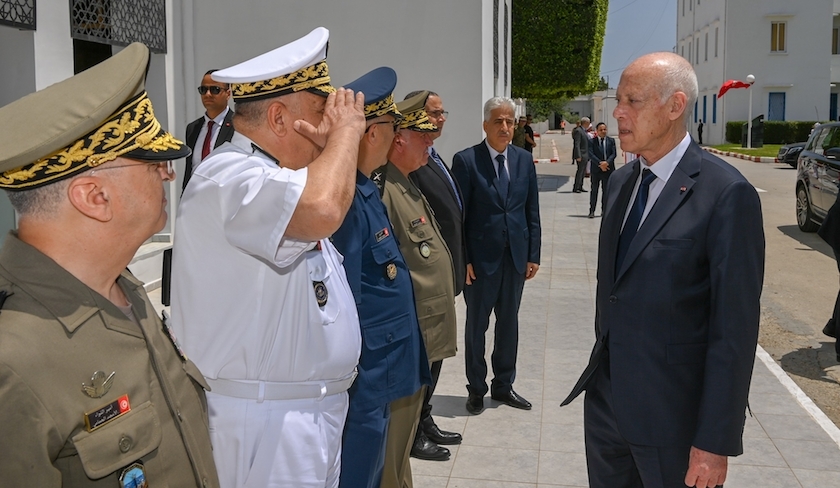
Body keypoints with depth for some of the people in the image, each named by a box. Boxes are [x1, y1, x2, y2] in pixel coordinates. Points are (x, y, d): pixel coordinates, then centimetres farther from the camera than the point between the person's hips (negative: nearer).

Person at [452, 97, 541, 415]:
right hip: (480, 258, -4)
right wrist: (462, 259, -11)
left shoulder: (524, 160, 6)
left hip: (516, 257, 4)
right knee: (476, 325, 8)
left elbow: (532, 211, 8)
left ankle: (503, 385, 28)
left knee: (509, 323, 13)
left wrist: (533, 255, 4)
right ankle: (476, 389, 23)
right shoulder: (466, 160, -7)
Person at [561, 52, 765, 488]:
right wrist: (600, 369, 16)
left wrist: (715, 442, -16)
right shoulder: (620, 181, 7)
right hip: (606, 400, 7)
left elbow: (734, 328, -17)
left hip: (672, 415, -6)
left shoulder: (725, 194, -16)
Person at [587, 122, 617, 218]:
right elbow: (591, 155, -10)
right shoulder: (592, 141, -1)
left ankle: (604, 210, 16)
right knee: (594, 190, 3)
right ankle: (592, 211, 9)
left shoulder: (611, 140, 6)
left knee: (606, 190, 7)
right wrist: (600, 164, -19)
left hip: (608, 168, 2)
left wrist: (607, 162, -17)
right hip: (596, 170, -2)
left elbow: (614, 154, -1)